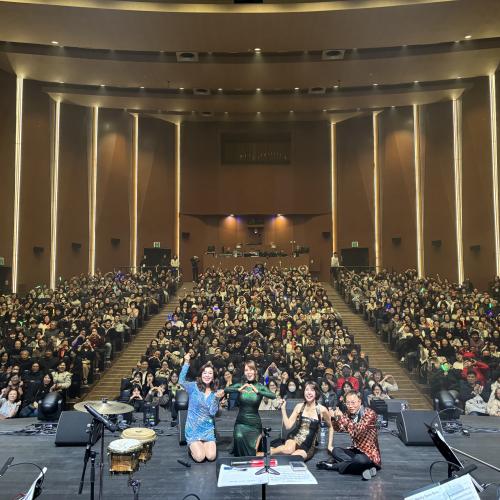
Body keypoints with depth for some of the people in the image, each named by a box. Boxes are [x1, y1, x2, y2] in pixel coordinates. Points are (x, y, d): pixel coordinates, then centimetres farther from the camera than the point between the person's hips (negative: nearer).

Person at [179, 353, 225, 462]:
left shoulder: (215, 392, 1)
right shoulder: (194, 387, -5)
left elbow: (212, 413, -7)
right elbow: (181, 381, -23)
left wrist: (217, 398, -22)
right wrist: (186, 363, -30)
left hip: (208, 428, 3)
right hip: (193, 428, -3)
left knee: (211, 457, -10)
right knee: (199, 457, -15)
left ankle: (203, 445, 22)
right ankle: (192, 446, 19)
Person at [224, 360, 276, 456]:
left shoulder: (260, 386, -3)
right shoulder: (240, 385, 0)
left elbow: (273, 396, -20)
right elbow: (226, 390, -16)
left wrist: (258, 391, -30)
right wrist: (238, 390, -30)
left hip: (255, 423, 0)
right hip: (241, 421, 0)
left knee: (252, 454, -2)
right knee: (239, 437, -29)